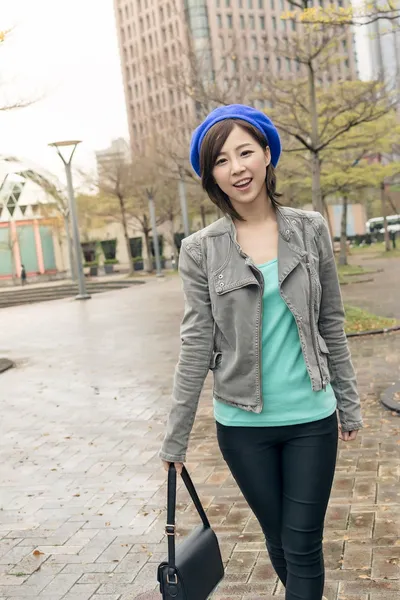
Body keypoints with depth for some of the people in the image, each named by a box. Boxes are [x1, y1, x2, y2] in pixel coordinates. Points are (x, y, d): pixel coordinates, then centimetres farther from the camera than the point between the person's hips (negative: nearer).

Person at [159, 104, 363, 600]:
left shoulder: (311, 229, -2)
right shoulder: (201, 250, -6)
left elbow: (331, 325, 4)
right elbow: (196, 345, -5)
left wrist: (349, 405, 8)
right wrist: (175, 438, -4)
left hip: (311, 418, 0)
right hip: (243, 425, 0)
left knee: (303, 547, 6)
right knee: (278, 540, 16)